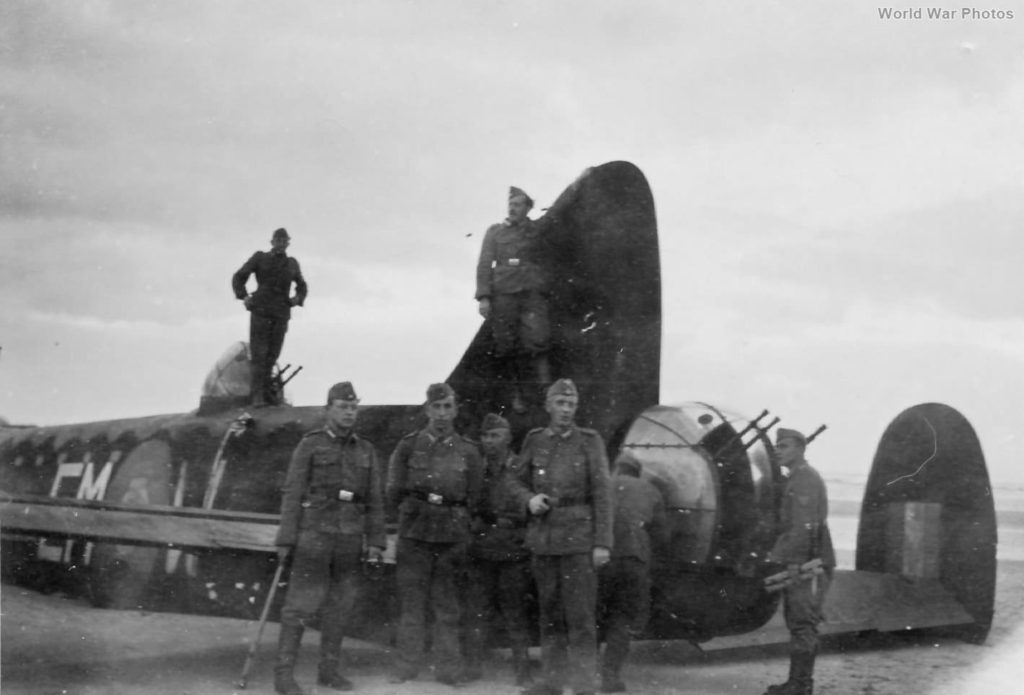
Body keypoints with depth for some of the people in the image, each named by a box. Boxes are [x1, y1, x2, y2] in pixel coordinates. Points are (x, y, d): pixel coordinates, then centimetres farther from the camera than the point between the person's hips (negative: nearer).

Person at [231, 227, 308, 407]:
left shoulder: (292, 264, 16)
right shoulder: (260, 258, 7)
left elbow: (302, 286, 29)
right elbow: (238, 277, 10)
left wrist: (298, 298, 8)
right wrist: (244, 296, -6)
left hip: (281, 313, 3)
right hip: (260, 311, -3)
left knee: (273, 353, 1)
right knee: (259, 351, -8)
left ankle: (267, 389, 9)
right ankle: (258, 394, -10)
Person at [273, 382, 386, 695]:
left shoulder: (366, 451, 8)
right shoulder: (309, 445, -3)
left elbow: (375, 500, 8)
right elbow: (292, 493, -6)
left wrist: (375, 542, 1)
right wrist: (285, 540, -10)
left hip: (349, 539, 4)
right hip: (313, 535, -4)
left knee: (339, 605, 8)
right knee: (301, 604, -5)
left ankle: (329, 669, 18)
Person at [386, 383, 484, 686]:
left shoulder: (468, 451, 8)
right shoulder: (408, 446, 6)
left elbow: (473, 500, 11)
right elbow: (393, 494, 6)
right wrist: (425, 502, 1)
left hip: (452, 538, 1)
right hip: (413, 536, 0)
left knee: (448, 609, 4)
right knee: (411, 604, 0)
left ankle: (448, 672, 10)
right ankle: (405, 669, 7)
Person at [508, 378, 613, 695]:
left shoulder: (589, 441, -3)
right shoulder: (534, 440, 6)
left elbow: (602, 494, -5)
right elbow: (516, 480, 16)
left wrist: (603, 543, -10)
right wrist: (529, 499, -7)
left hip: (578, 538, -4)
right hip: (543, 537, 4)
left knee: (580, 614, -5)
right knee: (549, 612, 11)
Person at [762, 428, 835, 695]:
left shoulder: (806, 480, -13)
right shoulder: (796, 479, 19)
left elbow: (805, 527, -21)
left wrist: (794, 564, -23)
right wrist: (776, 555, 19)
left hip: (809, 565, -10)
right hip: (799, 564, 10)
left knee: (802, 624, -7)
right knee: (798, 623, 13)